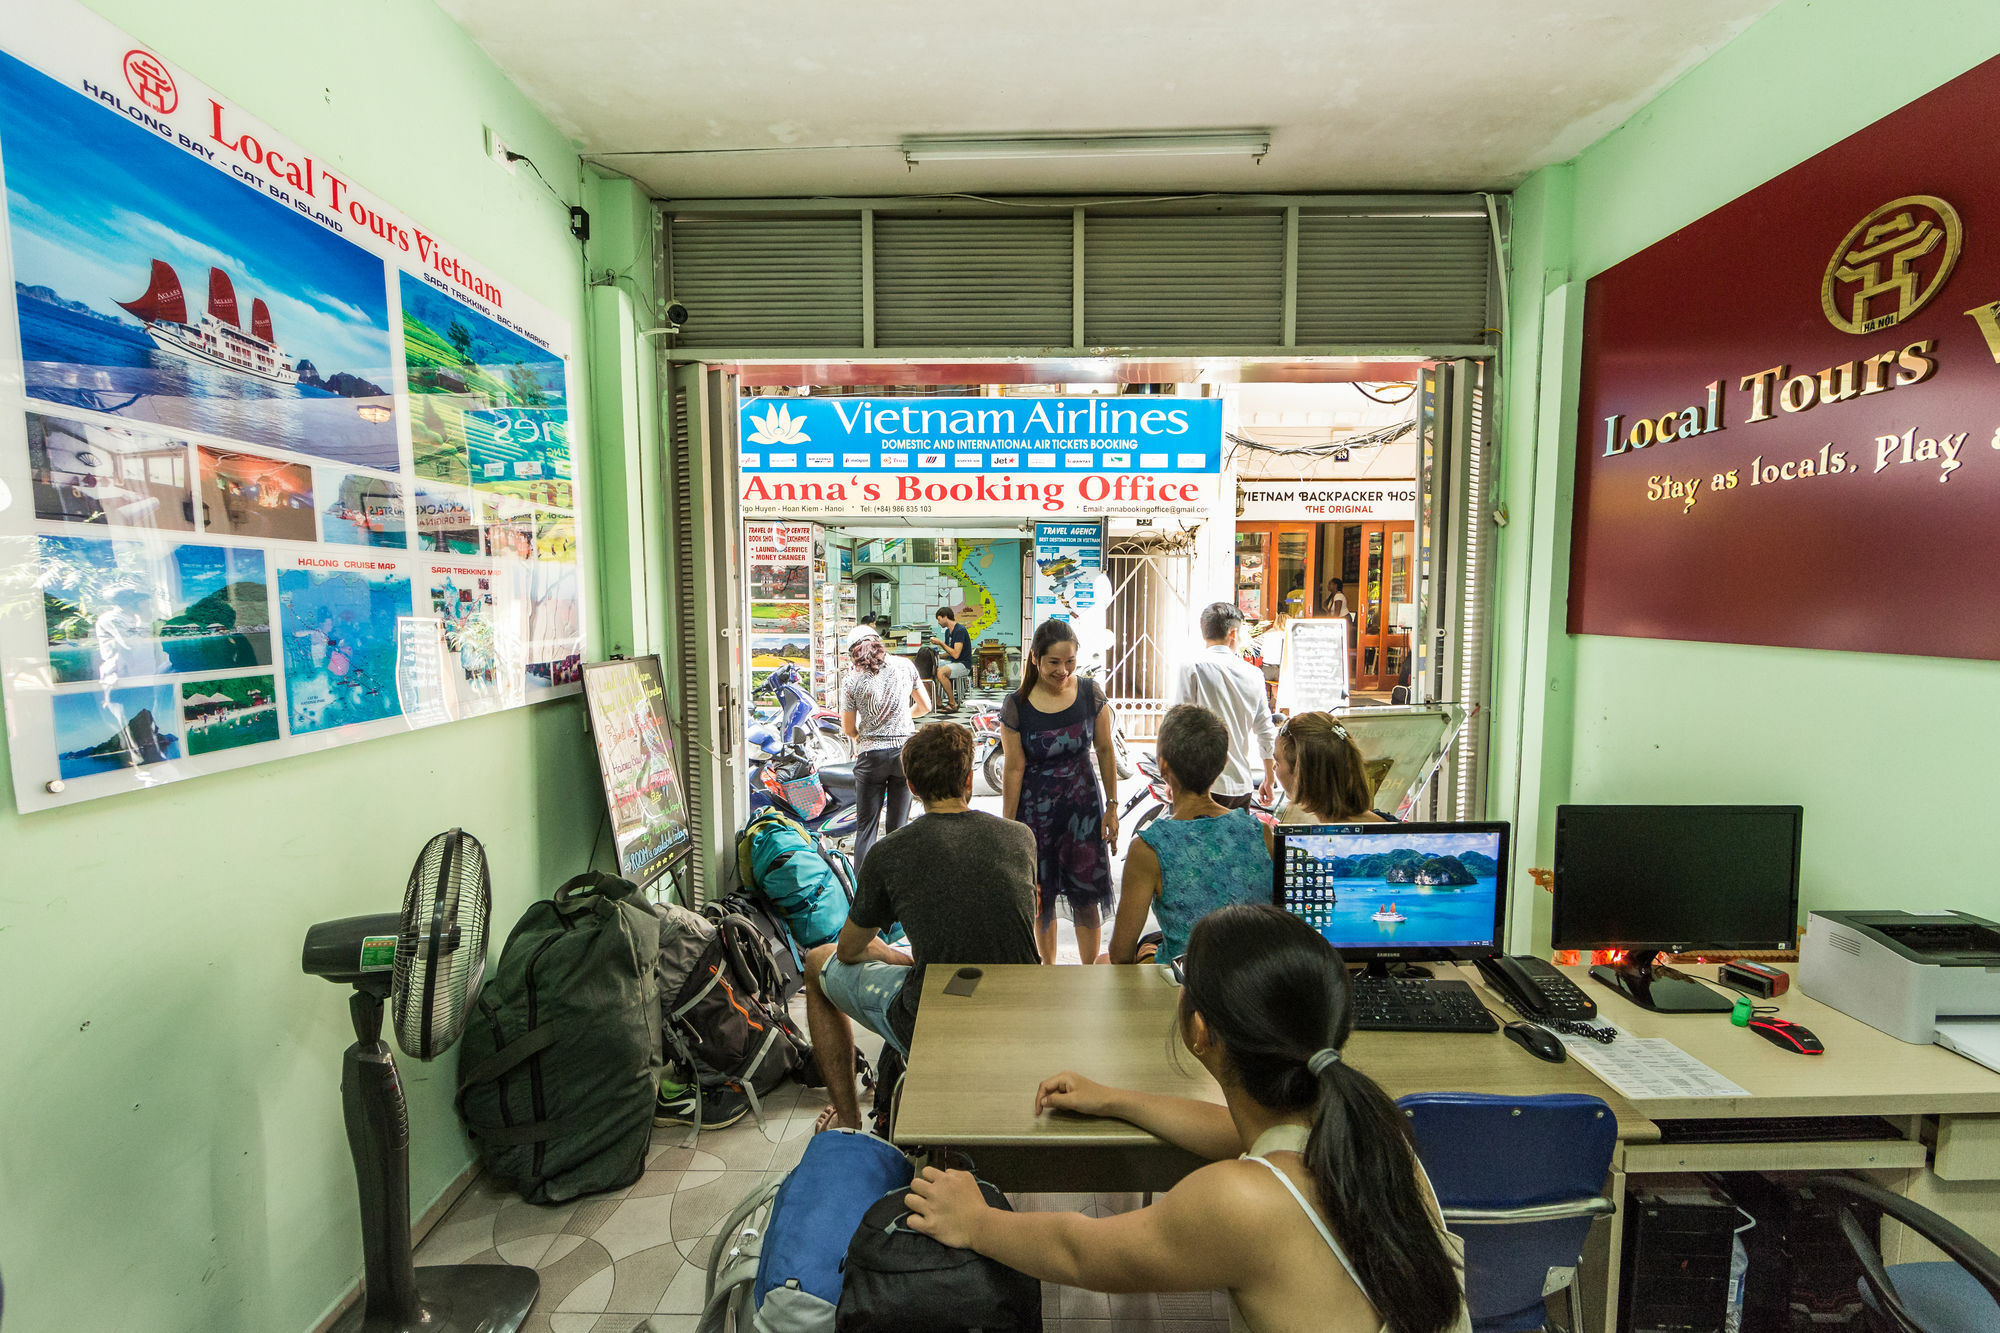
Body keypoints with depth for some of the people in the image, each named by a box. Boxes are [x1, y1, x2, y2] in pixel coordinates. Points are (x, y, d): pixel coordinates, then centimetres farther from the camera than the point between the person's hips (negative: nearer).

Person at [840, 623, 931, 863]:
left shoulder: (851, 681, -5)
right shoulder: (905, 666, 1)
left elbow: (848, 729, 1)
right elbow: (925, 706, 9)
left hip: (871, 755, -2)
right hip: (905, 751, 2)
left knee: (866, 827, 8)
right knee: (899, 826, 11)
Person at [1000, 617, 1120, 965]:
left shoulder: (1090, 693, -6)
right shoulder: (1016, 705, -12)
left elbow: (1105, 751, 2)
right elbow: (1014, 769, -8)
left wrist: (1112, 806, 2)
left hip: (1083, 806, 1)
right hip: (1036, 810, -1)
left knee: (1086, 896, 5)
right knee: (1041, 896, 13)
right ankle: (1048, 965, 35)